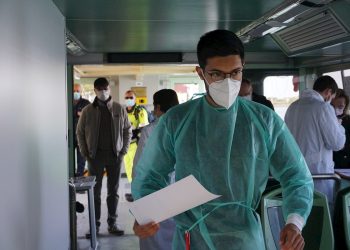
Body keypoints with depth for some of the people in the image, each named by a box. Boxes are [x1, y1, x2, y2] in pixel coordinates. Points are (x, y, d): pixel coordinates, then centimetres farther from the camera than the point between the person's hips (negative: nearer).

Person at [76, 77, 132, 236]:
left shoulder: (119, 109, 2)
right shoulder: (88, 111, 1)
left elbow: (127, 131, 8)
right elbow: (80, 132, 7)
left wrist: (123, 150, 0)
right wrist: (85, 153, 0)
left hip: (115, 155, 1)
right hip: (95, 156, 0)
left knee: (113, 191, 7)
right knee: (95, 191, 4)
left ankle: (112, 223, 17)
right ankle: (95, 224, 13)